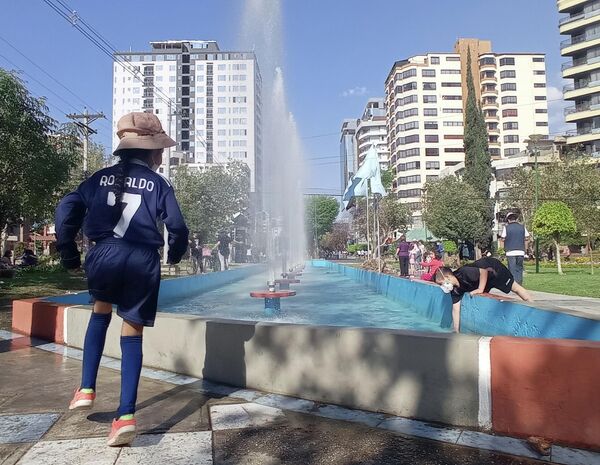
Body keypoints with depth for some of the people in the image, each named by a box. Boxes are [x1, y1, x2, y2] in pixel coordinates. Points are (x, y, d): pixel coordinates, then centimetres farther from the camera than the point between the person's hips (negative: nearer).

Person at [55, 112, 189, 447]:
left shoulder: (101, 177, 13)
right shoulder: (158, 183, 6)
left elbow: (66, 211, 6)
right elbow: (177, 227, -1)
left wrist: (69, 255, 13)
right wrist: (176, 254, 19)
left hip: (105, 255, 2)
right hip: (143, 261, -2)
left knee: (101, 310, 30)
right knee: (132, 333, 7)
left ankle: (87, 389, 25)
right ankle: (126, 415, 3)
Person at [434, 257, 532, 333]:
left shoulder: (464, 273, -41)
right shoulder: (455, 290, -17)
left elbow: (484, 271, -38)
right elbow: (456, 310, -14)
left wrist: (480, 289, -34)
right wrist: (456, 331, -14)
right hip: (483, 281, 7)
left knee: (515, 288, 5)